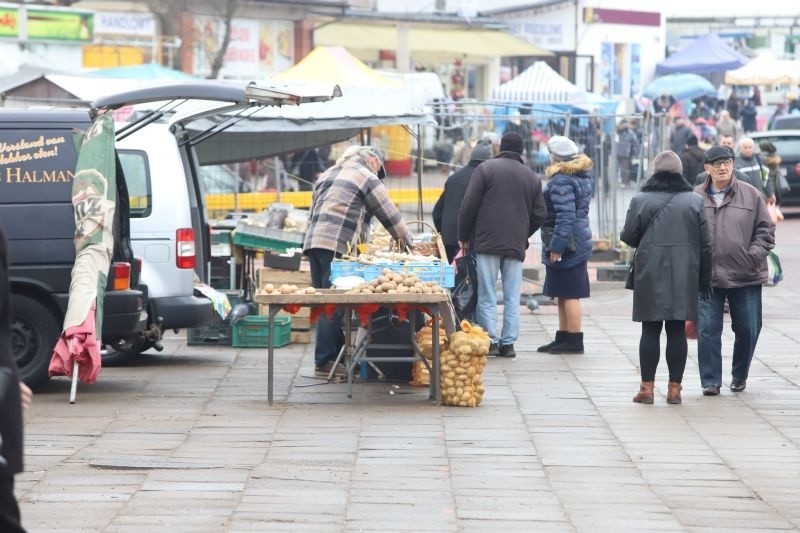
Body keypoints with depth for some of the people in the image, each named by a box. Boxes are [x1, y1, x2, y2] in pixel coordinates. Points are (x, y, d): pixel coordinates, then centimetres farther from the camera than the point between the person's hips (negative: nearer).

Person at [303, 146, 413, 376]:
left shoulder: (327, 175, 24)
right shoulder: (366, 177, 1)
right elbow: (389, 215, 2)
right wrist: (407, 243, 12)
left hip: (313, 243, 8)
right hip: (338, 246, -8)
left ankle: (326, 357, 10)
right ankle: (325, 361, -9)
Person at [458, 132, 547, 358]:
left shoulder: (486, 168, -1)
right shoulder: (532, 177, 11)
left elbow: (468, 206, -5)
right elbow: (539, 214, 11)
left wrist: (463, 237, 5)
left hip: (487, 242, -3)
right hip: (516, 245, 3)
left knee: (487, 295, 0)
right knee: (512, 296, 6)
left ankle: (490, 341, -4)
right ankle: (508, 343, 4)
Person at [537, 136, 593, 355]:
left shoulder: (561, 182, -16)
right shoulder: (580, 178, 16)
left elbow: (565, 216, -23)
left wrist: (557, 246, -23)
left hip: (566, 247, -10)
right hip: (578, 244, 10)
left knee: (569, 295, -6)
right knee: (564, 295, 16)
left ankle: (574, 341, -4)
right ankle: (563, 337, 23)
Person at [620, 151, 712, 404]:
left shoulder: (641, 201, -4)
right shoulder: (694, 201, 1)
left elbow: (628, 236, -3)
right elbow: (705, 244, 2)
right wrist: (704, 278, 10)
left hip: (650, 276, -1)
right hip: (684, 276, 1)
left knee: (650, 330, 5)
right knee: (677, 330, 5)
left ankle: (647, 387, 3)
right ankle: (674, 388, 5)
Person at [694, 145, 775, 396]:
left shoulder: (751, 195, 3)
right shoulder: (696, 197, 4)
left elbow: (766, 230, 6)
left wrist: (754, 255, -7)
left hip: (745, 277, 1)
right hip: (707, 277, -1)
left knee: (748, 329, 7)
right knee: (708, 329, -3)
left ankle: (740, 375, 27)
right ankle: (710, 381, 6)